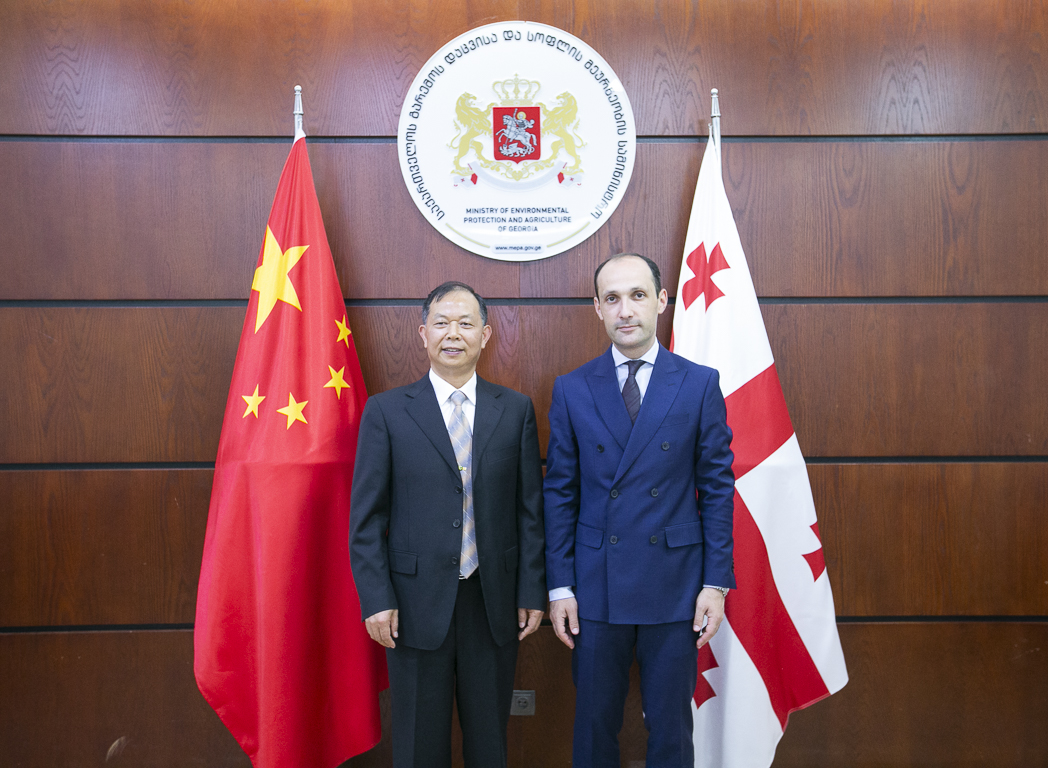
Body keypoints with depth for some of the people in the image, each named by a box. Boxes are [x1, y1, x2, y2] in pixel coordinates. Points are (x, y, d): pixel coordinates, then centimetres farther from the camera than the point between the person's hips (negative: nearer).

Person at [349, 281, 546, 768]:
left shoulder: (516, 410, 3)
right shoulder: (386, 411, -2)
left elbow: (530, 508, 4)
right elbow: (366, 517, -2)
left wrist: (532, 591, 1)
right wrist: (376, 599, -8)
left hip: (494, 601, 2)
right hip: (417, 603, -1)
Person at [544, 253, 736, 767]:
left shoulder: (700, 384, -1)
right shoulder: (571, 389, 1)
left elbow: (717, 488, 0)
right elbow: (559, 493, 2)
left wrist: (716, 582, -3)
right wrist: (559, 586, -2)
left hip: (675, 588, 0)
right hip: (595, 589, 1)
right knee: (594, 725, 14)